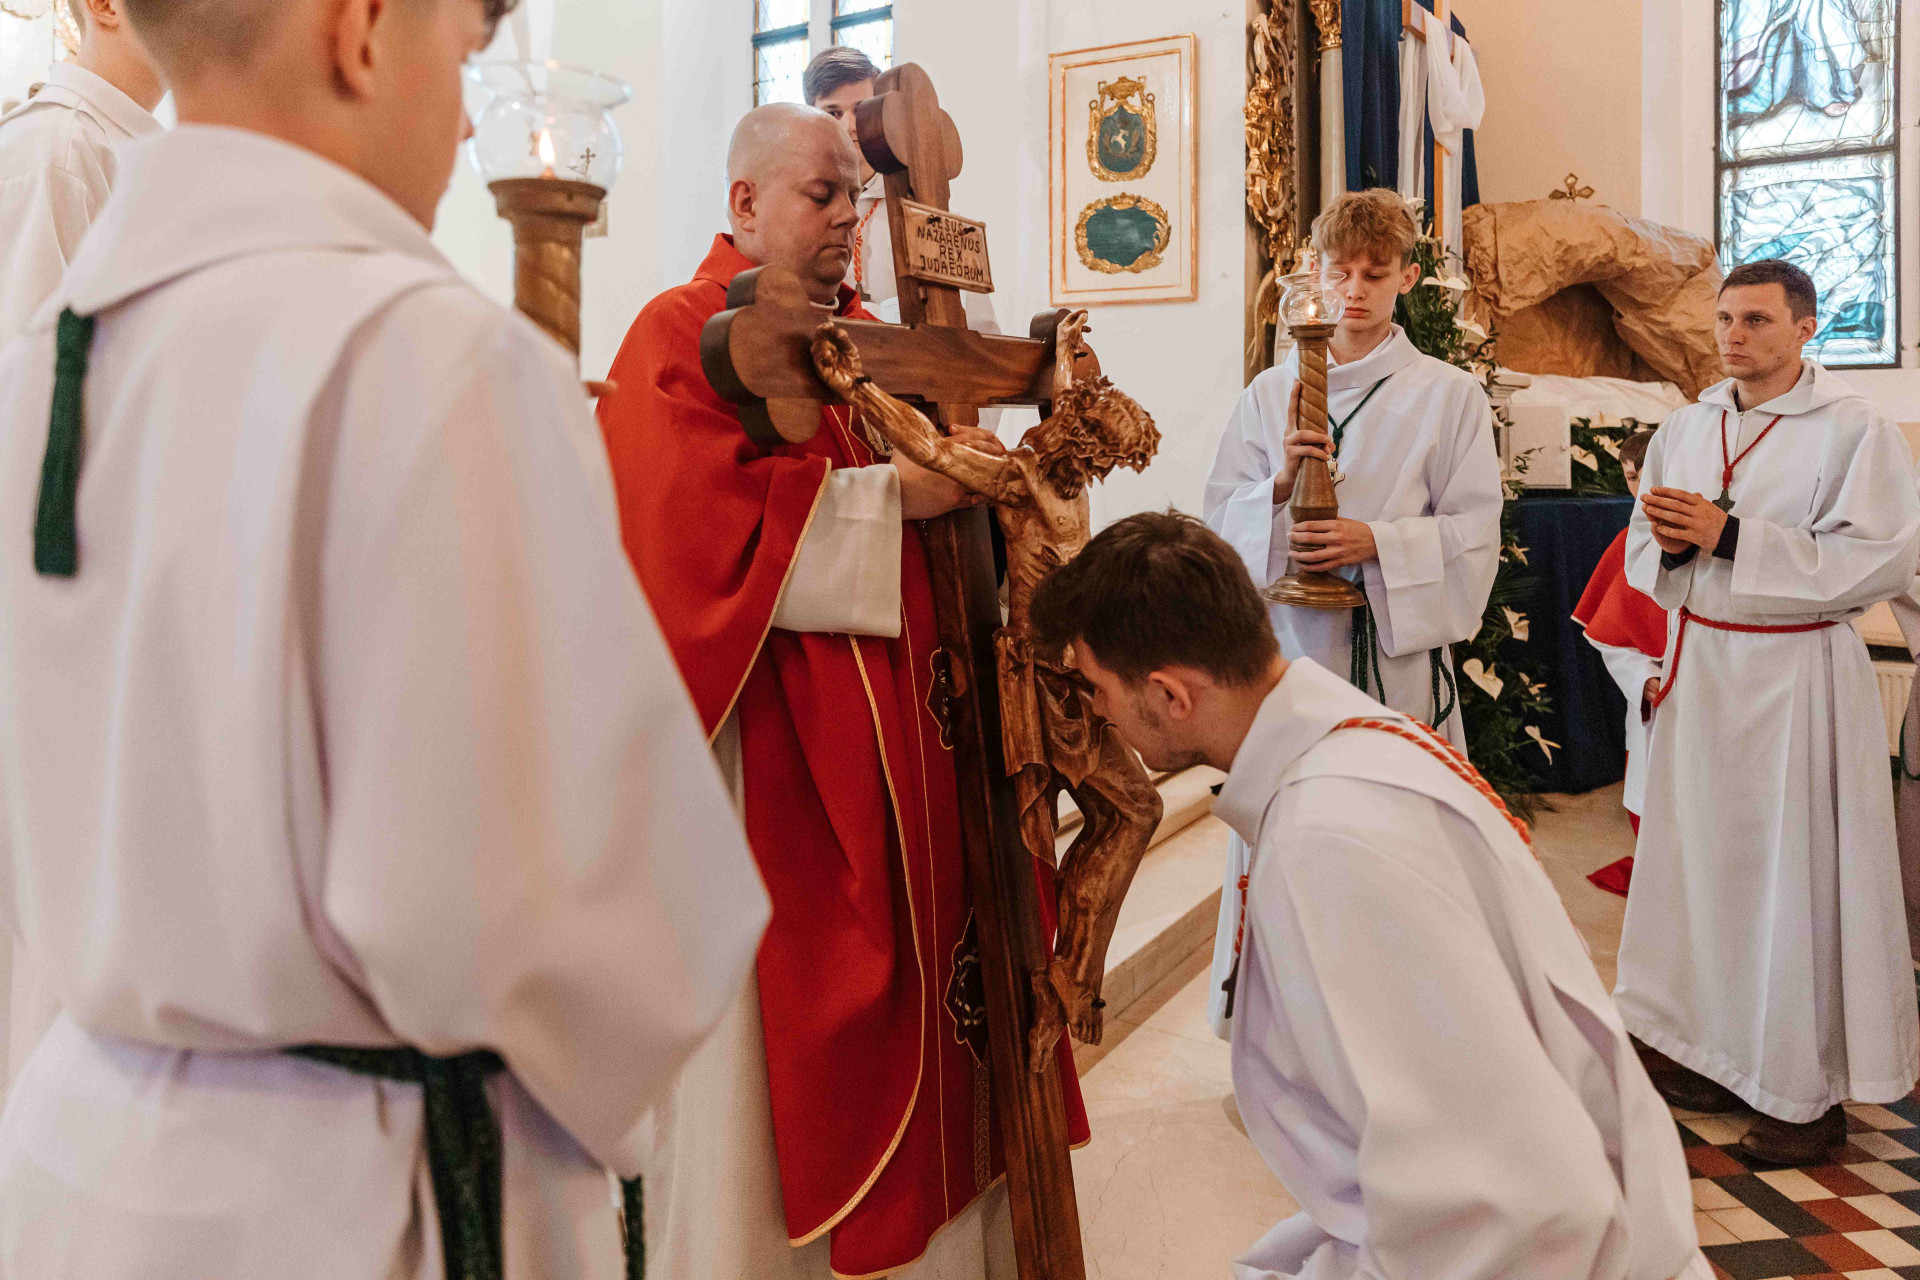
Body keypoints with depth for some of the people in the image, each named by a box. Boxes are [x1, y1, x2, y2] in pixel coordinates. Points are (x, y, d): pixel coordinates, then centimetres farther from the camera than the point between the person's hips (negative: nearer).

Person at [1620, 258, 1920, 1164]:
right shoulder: (1685, 428, 10)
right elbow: (1645, 557, 14)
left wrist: (1731, 536, -18)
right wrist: (1670, 542, -10)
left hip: (1798, 675, -5)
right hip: (1701, 667, 5)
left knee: (1799, 877, -1)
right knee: (1705, 859, 9)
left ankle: (1813, 1090, 13)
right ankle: (1722, 1054, 24)